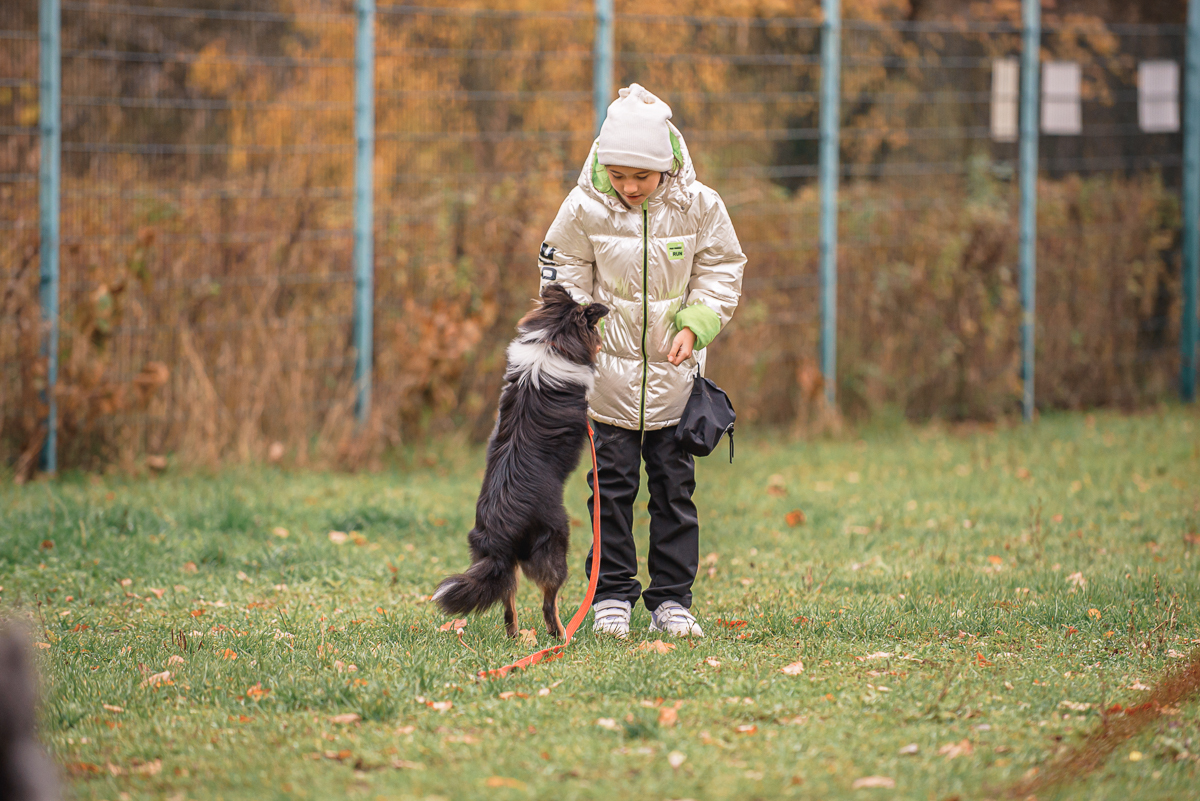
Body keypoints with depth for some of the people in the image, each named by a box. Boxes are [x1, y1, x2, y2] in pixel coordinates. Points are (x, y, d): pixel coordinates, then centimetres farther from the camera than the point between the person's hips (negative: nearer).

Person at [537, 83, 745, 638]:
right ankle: (612, 596, 10)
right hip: (609, 364, -1)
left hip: (675, 368, 1)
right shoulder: (585, 208, -10)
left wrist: (693, 326, -11)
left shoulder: (697, 206, -9)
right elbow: (565, 276, 3)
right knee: (613, 482, 1)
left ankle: (671, 600, 11)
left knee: (674, 484, 4)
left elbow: (721, 274, 2)